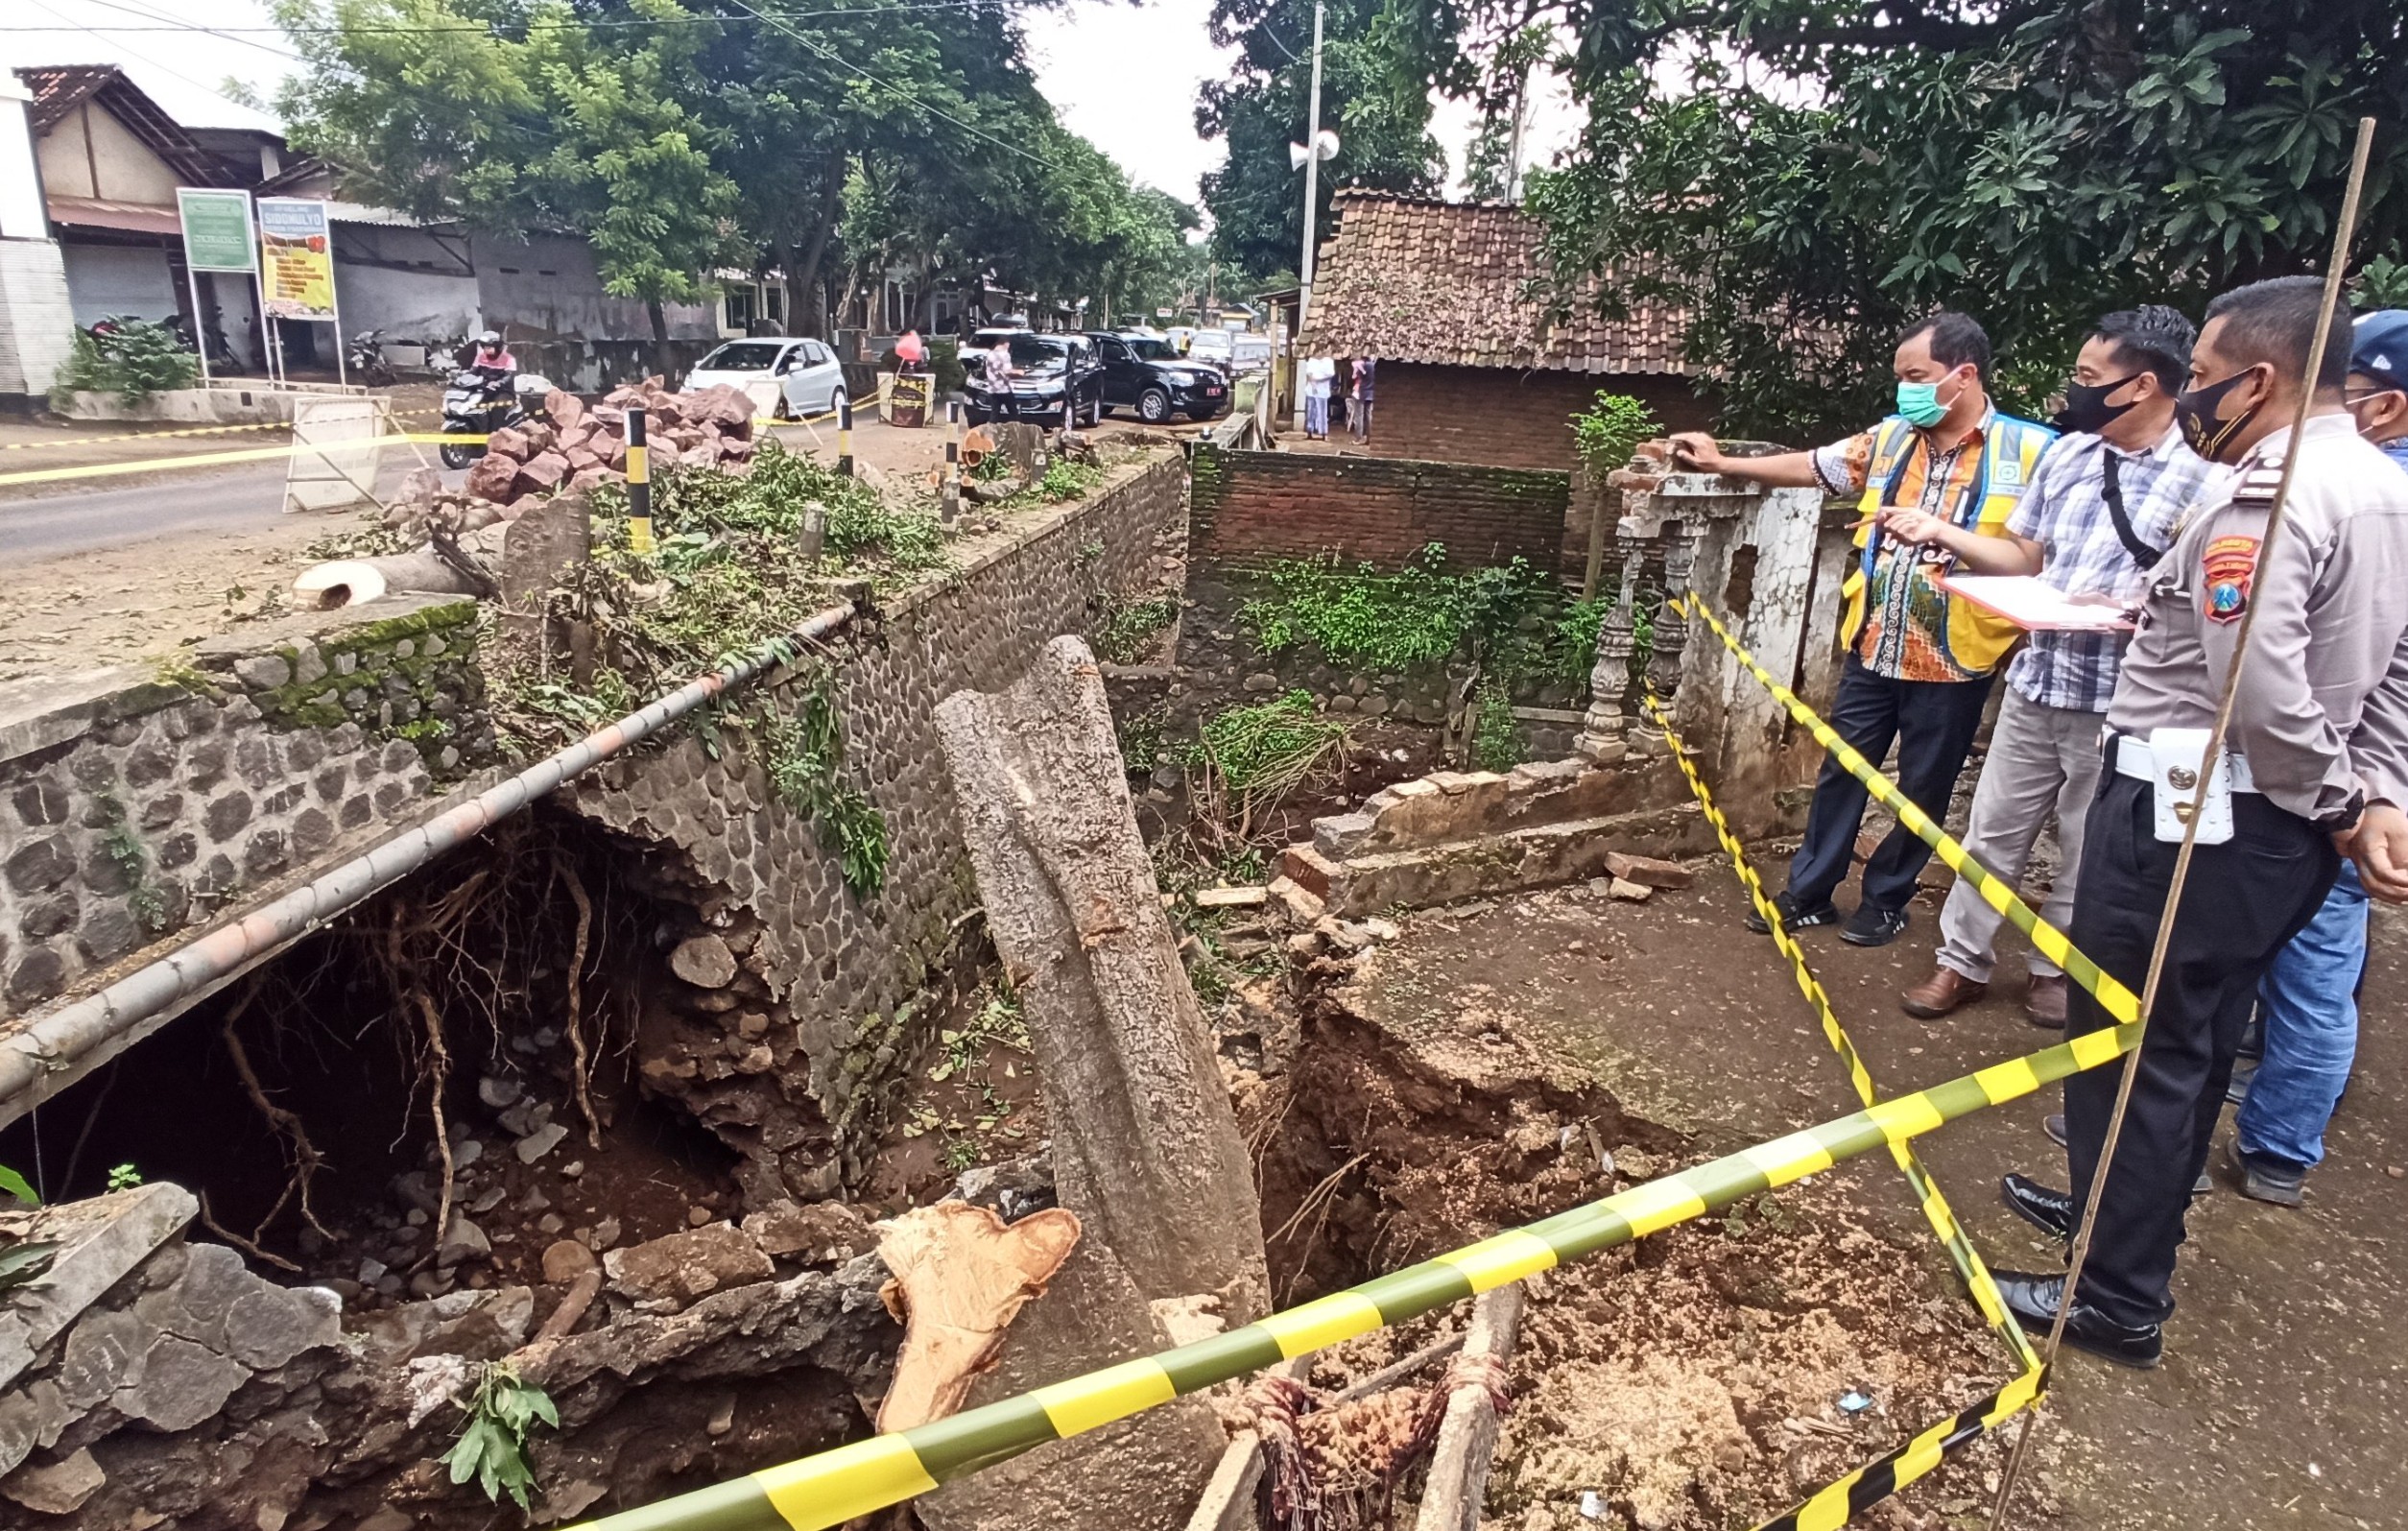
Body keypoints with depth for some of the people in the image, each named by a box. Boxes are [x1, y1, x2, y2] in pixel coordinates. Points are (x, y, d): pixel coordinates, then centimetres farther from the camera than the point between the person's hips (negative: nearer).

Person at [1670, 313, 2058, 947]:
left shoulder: (2030, 450, -8)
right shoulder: (1890, 439, 5)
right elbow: (1809, 465, 13)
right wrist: (1722, 462, 11)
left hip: (1953, 658, -4)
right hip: (1873, 648, 4)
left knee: (1922, 789, 10)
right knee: (1841, 773, 11)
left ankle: (1886, 900, 27)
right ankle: (1809, 894, 24)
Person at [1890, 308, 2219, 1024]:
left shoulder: (2200, 477, -13)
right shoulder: (2068, 453, 5)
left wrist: (2134, 608, -27)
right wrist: (1943, 532, 3)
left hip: (2118, 702, -5)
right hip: (2035, 681, 5)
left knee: (2087, 848, 13)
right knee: (1993, 831, 12)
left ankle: (2056, 966, 32)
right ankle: (1963, 961, 25)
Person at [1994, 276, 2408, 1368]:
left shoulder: (2263, 500, -19)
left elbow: (2262, 695, -26)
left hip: (2186, 815, -10)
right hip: (2281, 830, 10)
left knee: (2133, 1048, 1)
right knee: (2194, 1047, 21)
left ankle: (2119, 1300, 13)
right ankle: (2119, 1207, 39)